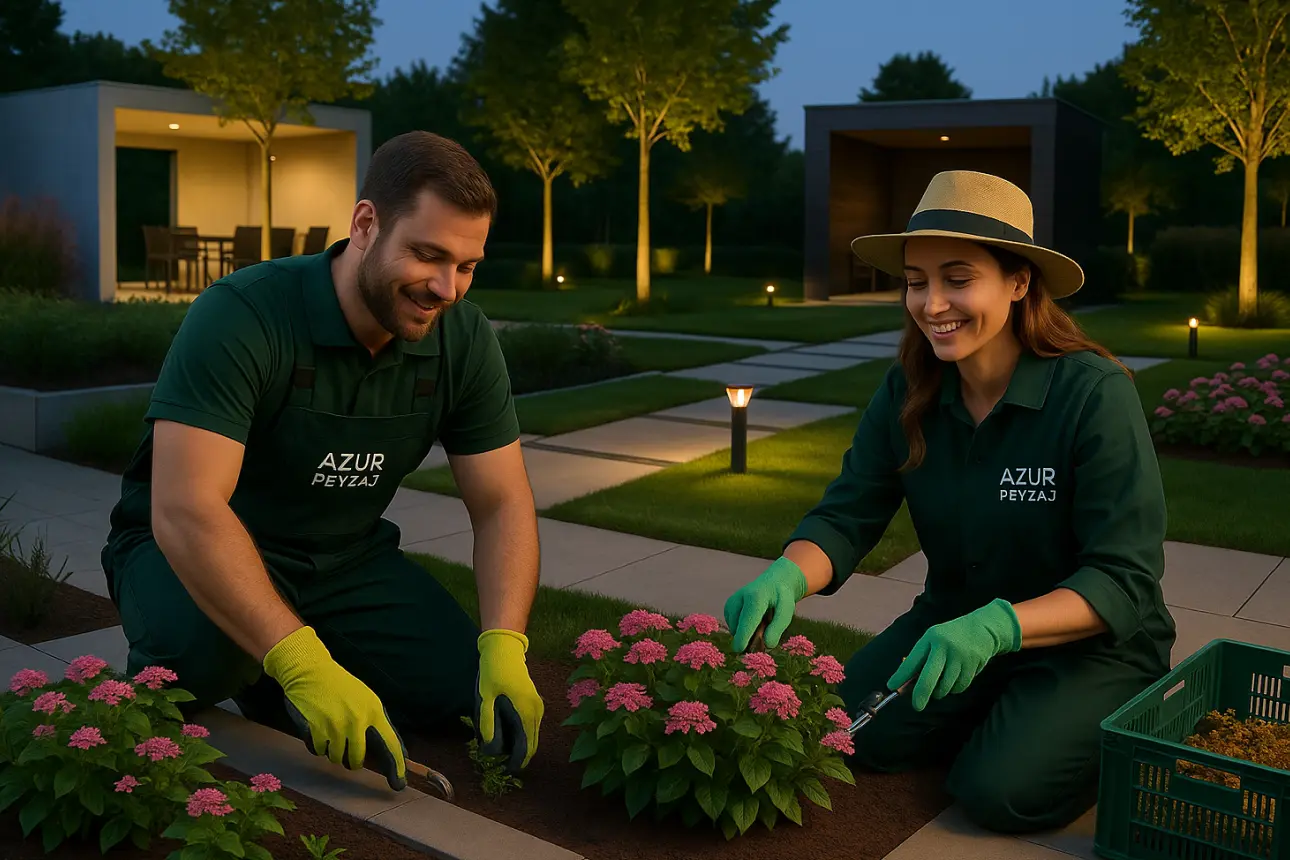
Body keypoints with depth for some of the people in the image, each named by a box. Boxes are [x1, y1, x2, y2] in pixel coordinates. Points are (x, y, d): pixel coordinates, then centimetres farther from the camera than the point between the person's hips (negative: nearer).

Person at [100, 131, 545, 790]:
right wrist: (303, 664, -44)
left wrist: (504, 649, -25)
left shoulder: (465, 340, -10)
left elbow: (501, 505, -8)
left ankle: (265, 690, 11)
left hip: (344, 556, 5)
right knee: (204, 647, -37)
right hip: (200, 551, -4)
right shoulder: (242, 316, -28)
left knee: (457, 683, -16)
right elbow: (185, 510, -36)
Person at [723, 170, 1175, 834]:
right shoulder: (907, 393, -8)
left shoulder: (1096, 393, -23)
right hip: (956, 623, 5)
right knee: (857, 734, -12)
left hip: (1095, 644, -5)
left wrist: (997, 627, -40)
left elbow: (1126, 581, -24)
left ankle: (1106, 730, 8)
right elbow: (845, 516, -9)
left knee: (999, 791, -23)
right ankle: (1001, 716, 14)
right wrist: (786, 576, -32)